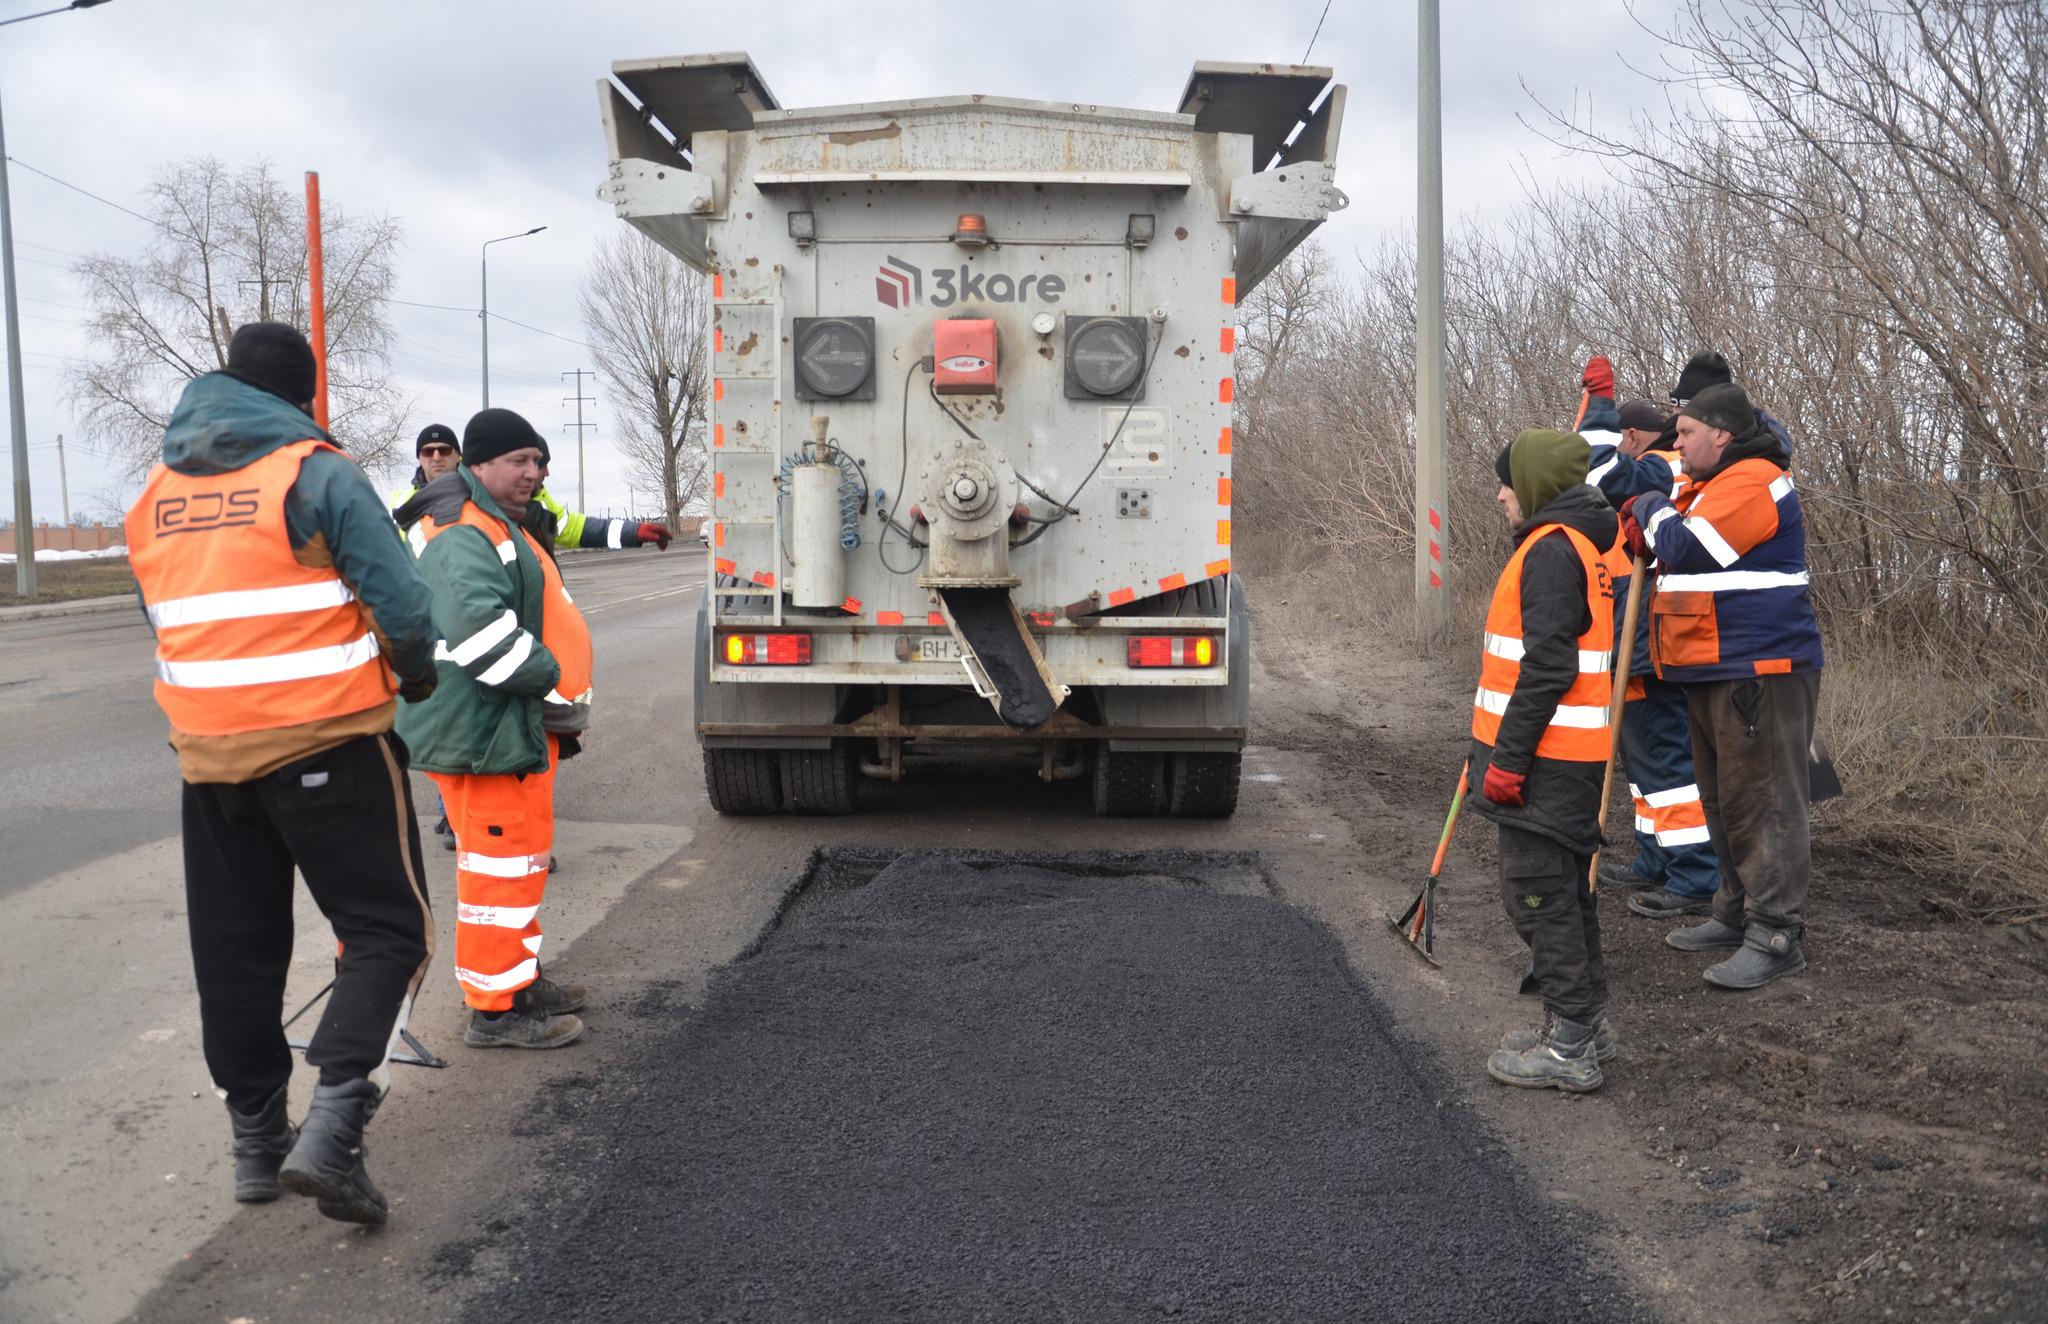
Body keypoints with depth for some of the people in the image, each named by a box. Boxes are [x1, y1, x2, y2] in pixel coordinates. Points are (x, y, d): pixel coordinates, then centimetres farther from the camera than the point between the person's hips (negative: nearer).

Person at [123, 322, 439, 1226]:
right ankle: (333, 1127, -13)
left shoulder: (157, 492, 11)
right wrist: (415, 676, 4)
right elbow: (402, 603, -15)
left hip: (208, 752, 6)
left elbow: (168, 621, 17)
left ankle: (255, 1141, 25)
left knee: (235, 948, 15)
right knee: (387, 930, 1)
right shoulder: (317, 475, -10)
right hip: (327, 744, -6)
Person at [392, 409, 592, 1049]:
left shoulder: (500, 526, 20)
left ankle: (518, 979, 33)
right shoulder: (464, 533, -18)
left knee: (520, 854, 20)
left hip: (514, 723, 11)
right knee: (503, 859, -6)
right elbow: (481, 631, -32)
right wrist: (552, 683, -21)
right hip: (484, 729, -11)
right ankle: (494, 1009, 3)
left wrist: (561, 702, 23)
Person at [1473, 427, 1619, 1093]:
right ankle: (1585, 1022, 28)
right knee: (1563, 887, 18)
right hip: (1572, 759, 10)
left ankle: (1570, 1048, 2)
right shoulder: (1580, 545, 17)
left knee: (1538, 891, -4)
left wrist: (1508, 757, -21)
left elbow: (1547, 665, -23)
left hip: (1546, 760, -10)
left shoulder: (1551, 550, -16)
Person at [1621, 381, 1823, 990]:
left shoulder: (1753, 481, -14)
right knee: (1724, 801, 17)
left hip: (1759, 675, -11)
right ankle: (1737, 915, 29)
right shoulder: (1716, 485, 21)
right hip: (1713, 675, 11)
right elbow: (1672, 545, 25)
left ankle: (1775, 936, -4)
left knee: (1763, 803, -8)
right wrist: (1646, 521, 3)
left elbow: (1688, 548, -21)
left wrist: (1653, 509, -2)